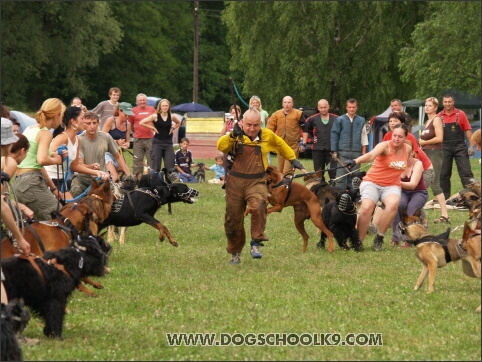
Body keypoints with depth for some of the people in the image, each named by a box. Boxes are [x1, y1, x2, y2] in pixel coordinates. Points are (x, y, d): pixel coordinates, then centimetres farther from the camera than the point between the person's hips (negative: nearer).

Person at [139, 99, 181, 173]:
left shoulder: (171, 117, 3)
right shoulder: (155, 116, -5)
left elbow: (178, 123, 25)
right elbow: (141, 123, -7)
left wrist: (173, 128, 6)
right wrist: (152, 128, -7)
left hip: (168, 142, 3)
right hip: (157, 142, -3)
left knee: (170, 166, -1)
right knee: (156, 166, 0)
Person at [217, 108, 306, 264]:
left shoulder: (267, 136, 3)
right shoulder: (237, 136, -1)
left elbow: (282, 146, 23)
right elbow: (221, 146, -19)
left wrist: (293, 160, 33)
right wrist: (233, 134, -32)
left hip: (256, 182, -1)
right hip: (235, 182, 1)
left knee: (258, 206, -33)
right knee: (233, 220, 8)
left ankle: (256, 243, -23)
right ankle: (235, 253, 29)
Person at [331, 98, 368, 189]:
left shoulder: (361, 120, 9)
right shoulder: (340, 120, 3)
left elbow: (364, 137, 13)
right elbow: (334, 136, 2)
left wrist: (364, 152, 8)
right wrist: (334, 151, -4)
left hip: (356, 153, 2)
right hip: (343, 153, -2)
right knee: (341, 177, -7)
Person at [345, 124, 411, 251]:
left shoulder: (408, 149, 2)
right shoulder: (385, 146, -15)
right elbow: (371, 155, -37)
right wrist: (356, 161, -54)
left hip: (391, 185, 3)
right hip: (372, 182, -3)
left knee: (393, 204, -30)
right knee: (366, 208, -28)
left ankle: (379, 238, -14)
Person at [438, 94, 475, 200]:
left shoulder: (460, 114, 1)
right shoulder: (439, 116, 5)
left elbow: (468, 130, 2)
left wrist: (471, 146, -3)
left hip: (460, 147, -2)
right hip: (445, 148, 2)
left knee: (466, 173, -4)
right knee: (443, 175, 6)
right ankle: (445, 197, 15)